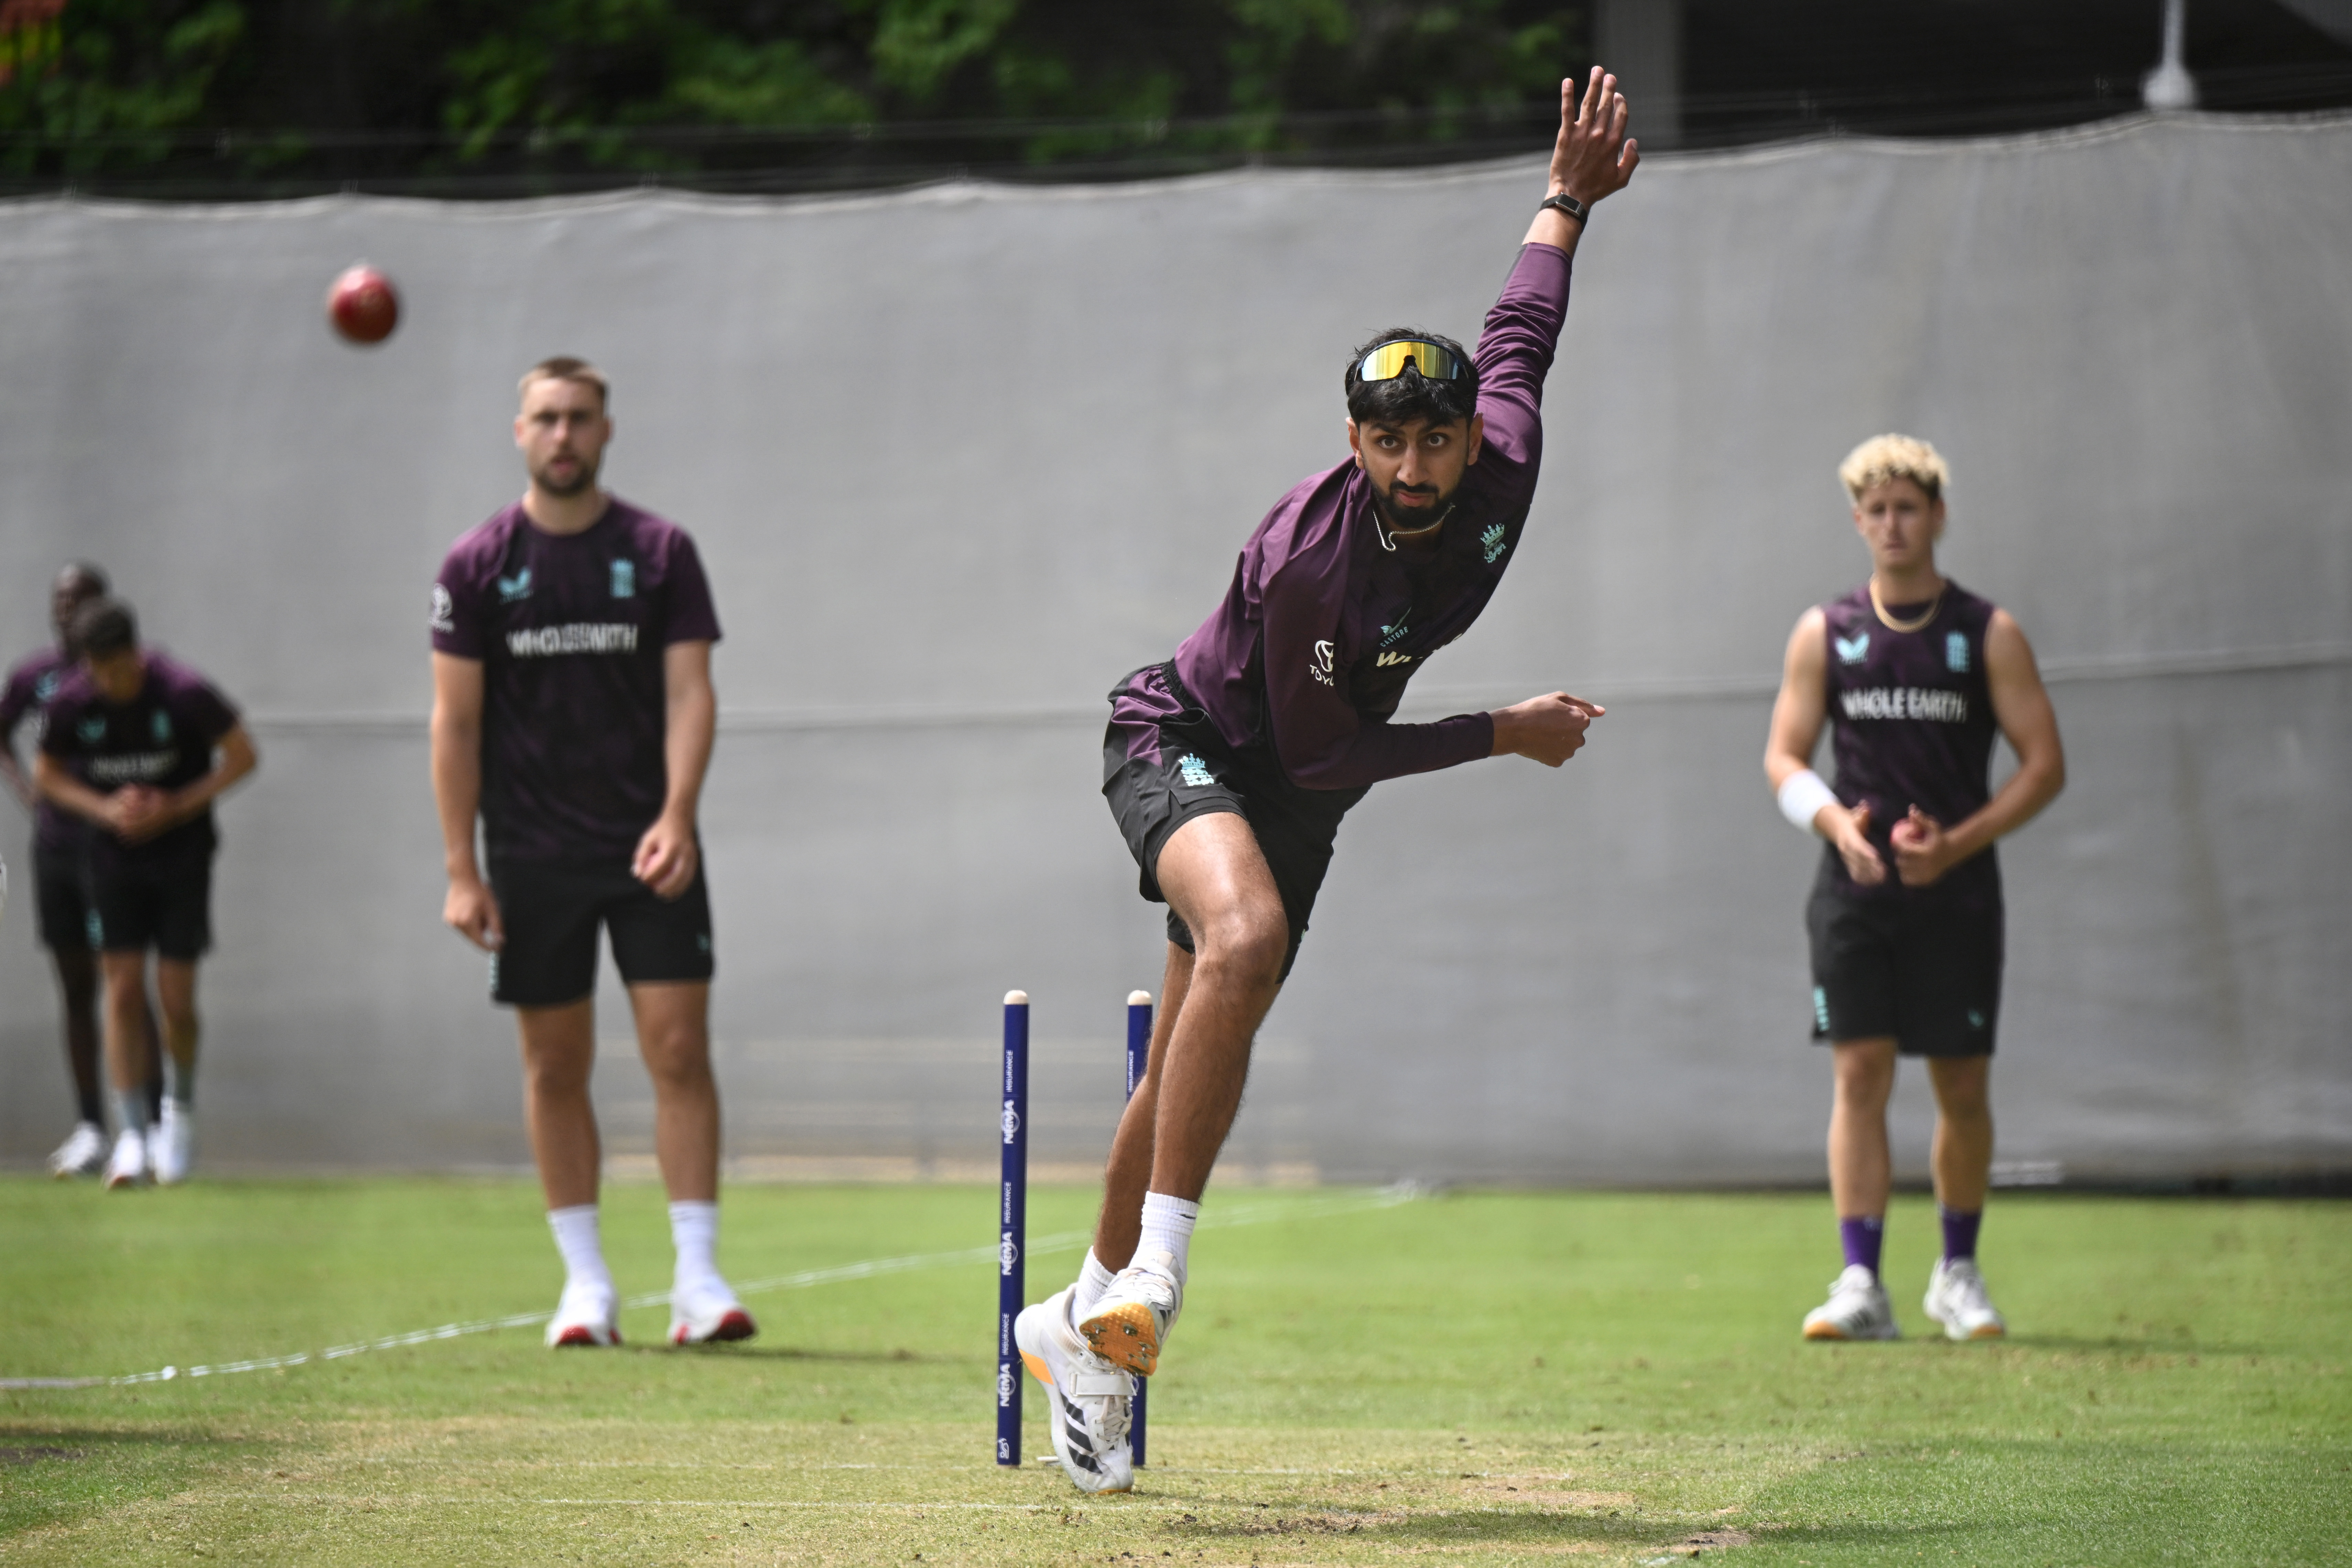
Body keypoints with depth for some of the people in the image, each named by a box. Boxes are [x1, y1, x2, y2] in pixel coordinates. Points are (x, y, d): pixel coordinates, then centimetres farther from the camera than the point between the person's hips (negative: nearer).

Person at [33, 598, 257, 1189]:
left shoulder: (184, 693, -18)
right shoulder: (72, 702, -10)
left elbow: (242, 756, -6)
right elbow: (47, 773, 6)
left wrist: (177, 806, -15)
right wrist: (105, 809, -12)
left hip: (182, 848, -2)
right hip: (115, 851, 2)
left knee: (176, 997, -2)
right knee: (122, 990, -7)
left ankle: (180, 1112, 25)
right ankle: (132, 1133, -4)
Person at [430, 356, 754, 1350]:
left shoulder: (660, 552, 3)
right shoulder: (477, 566, 2)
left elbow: (689, 691, -3)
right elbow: (455, 721, 2)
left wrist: (676, 816, -18)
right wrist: (462, 872, -4)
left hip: (650, 847, 0)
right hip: (531, 855, 0)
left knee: (680, 1049, -7)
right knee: (556, 1068, 4)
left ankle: (698, 1278, -4)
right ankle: (585, 1284, 12)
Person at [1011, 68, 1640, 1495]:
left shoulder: (1502, 475, -16)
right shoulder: (1307, 562, -33)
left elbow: (1522, 337, 6)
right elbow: (1323, 751, -22)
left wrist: (1569, 202, 19)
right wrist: (1505, 734, -16)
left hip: (1294, 795, 7)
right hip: (1185, 741, -7)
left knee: (1192, 1063, 9)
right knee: (1246, 942, -36)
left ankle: (1088, 1320, 24)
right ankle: (1156, 1272, -36)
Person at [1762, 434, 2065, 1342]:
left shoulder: (1988, 636, 3)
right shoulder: (1824, 634, 7)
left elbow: (2045, 765, 1)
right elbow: (1783, 757, 7)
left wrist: (1958, 842, -12)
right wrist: (1836, 823, -13)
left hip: (1955, 892, 0)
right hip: (1855, 890, 0)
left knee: (1962, 1088, 4)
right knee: (1859, 1075, -8)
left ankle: (1958, 1273, 22)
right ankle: (1861, 1286, -10)